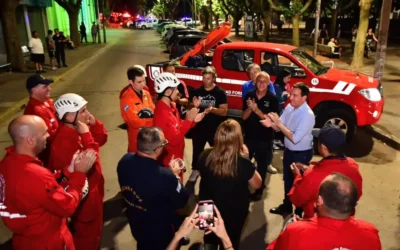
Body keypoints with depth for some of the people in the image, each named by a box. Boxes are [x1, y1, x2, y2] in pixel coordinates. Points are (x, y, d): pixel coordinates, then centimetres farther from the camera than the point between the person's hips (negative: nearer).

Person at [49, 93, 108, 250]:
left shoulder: (78, 129, -2)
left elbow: (101, 140, 8)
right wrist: (86, 135, -33)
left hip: (92, 186, 10)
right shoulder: (64, 140, -31)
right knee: (87, 233, 11)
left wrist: (94, 124, -9)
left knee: (95, 226, 29)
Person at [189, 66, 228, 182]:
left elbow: (224, 111, -14)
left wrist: (212, 109, -31)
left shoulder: (220, 92, -9)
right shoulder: (197, 91, 1)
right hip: (199, 127, 3)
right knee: (197, 150, 15)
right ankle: (195, 170, 35)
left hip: (215, 128, -3)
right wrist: (195, 106, -16)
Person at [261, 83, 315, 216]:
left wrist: (278, 123, -29)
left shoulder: (308, 115, -28)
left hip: (301, 154, -7)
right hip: (288, 150, 7)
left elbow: (295, 138, -31)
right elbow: (280, 127, 0)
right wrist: (271, 124, -23)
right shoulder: (289, 107, -5)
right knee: (287, 180, 23)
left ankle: (299, 213, 32)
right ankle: (286, 206, 44)